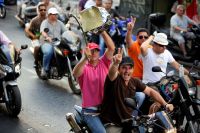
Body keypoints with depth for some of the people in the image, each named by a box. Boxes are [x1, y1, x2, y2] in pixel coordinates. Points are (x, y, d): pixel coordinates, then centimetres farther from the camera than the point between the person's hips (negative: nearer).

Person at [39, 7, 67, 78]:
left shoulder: (59, 23, 18)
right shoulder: (45, 22, 2)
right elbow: (43, 32, -17)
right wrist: (47, 37, -39)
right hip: (47, 42, -4)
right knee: (48, 52, -37)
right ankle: (44, 69, -20)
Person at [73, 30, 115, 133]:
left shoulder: (103, 63, 7)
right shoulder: (84, 67, -2)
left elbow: (111, 48, -7)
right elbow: (75, 74, -26)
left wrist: (102, 31, -16)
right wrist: (85, 58, -41)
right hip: (90, 111, -4)